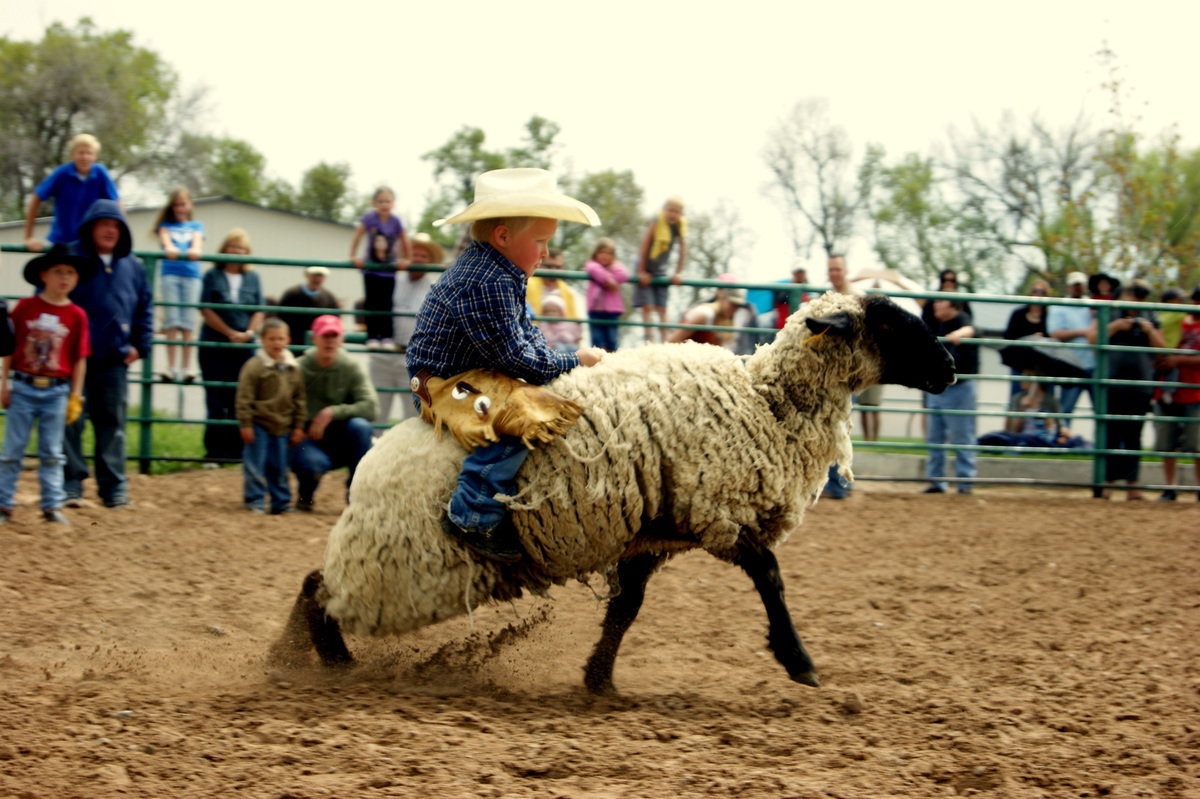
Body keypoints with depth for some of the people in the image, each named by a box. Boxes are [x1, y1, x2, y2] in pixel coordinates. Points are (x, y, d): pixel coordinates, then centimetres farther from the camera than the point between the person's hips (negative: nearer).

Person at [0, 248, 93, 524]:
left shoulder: (77, 315, 0)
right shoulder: (25, 307, -2)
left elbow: (80, 359, 3)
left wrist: (76, 397, 1)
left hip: (56, 391, 1)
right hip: (23, 387, -1)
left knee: (51, 452, 8)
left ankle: (52, 506, 12)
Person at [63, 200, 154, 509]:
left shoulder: (132, 266, 9)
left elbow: (145, 307, 15)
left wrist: (141, 345, 7)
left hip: (114, 359, 4)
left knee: (113, 422, 8)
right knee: (71, 420, -3)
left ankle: (114, 486, 14)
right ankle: (71, 484, 2)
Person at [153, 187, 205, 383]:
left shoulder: (196, 226, 17)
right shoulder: (166, 225, 15)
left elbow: (198, 241, -2)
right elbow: (165, 239, -5)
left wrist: (195, 250, -26)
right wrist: (169, 248, -29)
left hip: (191, 273, 1)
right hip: (170, 273, -1)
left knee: (188, 322, -3)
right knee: (172, 322, -6)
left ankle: (186, 367, -3)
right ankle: (171, 367, -6)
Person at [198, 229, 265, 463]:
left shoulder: (252, 278, 9)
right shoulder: (213, 276, 1)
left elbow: (259, 311, 6)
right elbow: (207, 310, -6)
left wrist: (249, 332, -12)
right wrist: (230, 333, -13)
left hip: (244, 347, 2)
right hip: (214, 345, -2)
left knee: (239, 400, 1)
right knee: (217, 400, -1)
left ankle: (237, 449, 7)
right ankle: (215, 449, 3)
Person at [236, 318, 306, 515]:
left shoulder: (293, 368, 6)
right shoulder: (254, 366, -11)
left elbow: (299, 399, 12)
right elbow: (244, 397, -11)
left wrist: (298, 426, 9)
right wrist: (245, 424, -14)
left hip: (282, 425, 5)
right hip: (258, 424, -5)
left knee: (279, 466, 11)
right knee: (255, 464, -3)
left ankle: (281, 502, 18)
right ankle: (254, 500, 5)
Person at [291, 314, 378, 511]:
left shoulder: (351, 367, -3)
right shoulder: (299, 368, -6)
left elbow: (371, 407, -14)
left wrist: (333, 412, -23)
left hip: (342, 442, 2)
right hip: (308, 440, -2)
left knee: (360, 426, -30)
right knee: (313, 463, -36)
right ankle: (305, 495, 3)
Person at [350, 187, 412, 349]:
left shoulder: (395, 221, -11)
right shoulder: (369, 218, -13)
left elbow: (405, 241, -1)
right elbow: (357, 236, -7)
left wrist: (407, 260, 2)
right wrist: (353, 257, -7)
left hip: (389, 269, 0)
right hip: (371, 268, 0)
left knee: (386, 304, 0)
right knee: (372, 303, 1)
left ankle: (387, 337, 4)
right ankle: (372, 337, 3)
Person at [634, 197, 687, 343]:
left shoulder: (681, 226, -7)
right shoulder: (656, 222, -21)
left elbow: (683, 249, 0)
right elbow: (644, 245, -18)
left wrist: (678, 273, 0)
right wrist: (641, 271, -14)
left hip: (661, 271, 4)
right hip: (646, 271, -4)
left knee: (662, 309, 3)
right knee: (647, 307, -9)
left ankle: (664, 341, 2)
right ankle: (650, 339, -11)